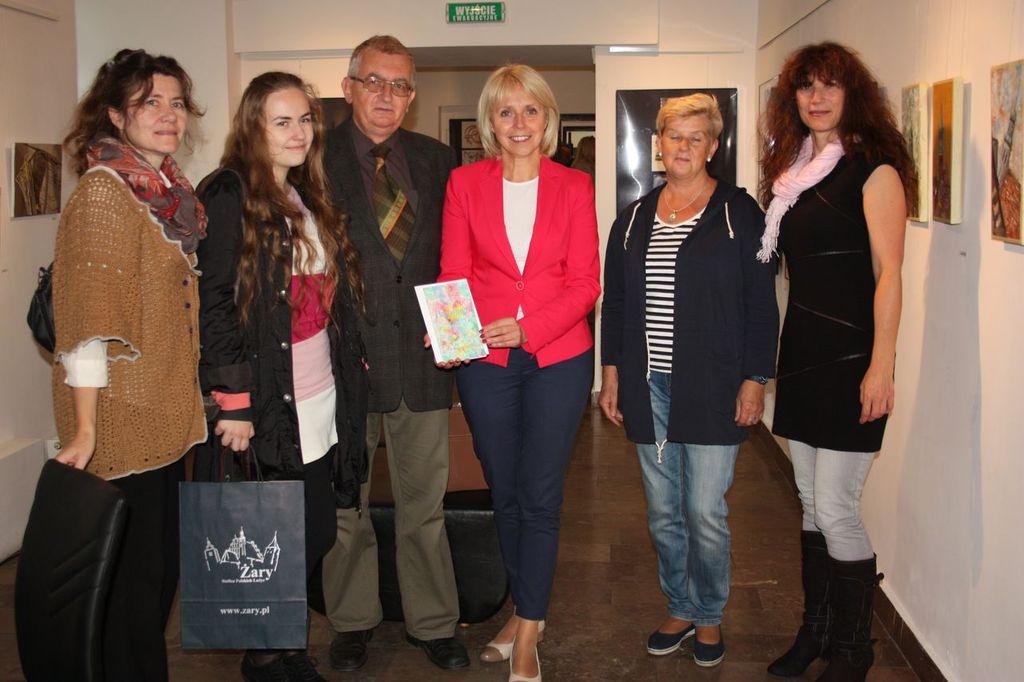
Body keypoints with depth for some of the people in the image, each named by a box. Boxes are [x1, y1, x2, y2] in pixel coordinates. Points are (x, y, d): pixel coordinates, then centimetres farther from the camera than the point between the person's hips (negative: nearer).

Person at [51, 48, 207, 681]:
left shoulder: (172, 190, 10)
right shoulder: (105, 191, -15)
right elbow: (88, 316, -19)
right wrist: (84, 429, -20)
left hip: (168, 411, 8)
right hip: (122, 417, -8)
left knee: (164, 564, 18)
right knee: (134, 576, 3)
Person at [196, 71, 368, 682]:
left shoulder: (311, 199, 15)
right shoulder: (229, 197, -9)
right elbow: (213, 304, -14)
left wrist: (351, 371, 13)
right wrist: (234, 402, -17)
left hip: (323, 401, 7)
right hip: (272, 407, -7)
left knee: (317, 533, 11)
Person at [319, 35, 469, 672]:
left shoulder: (436, 159, 8)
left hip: (421, 352, 3)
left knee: (425, 504, 12)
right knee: (343, 505, 13)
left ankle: (433, 622, 27)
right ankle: (353, 621, 31)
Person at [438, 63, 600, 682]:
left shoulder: (575, 187, 3)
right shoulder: (465, 184, 5)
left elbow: (586, 283, -2)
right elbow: (454, 274, 3)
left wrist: (528, 327, -17)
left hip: (559, 358, -1)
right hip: (485, 360, 1)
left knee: (540, 497, 0)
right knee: (505, 494, 12)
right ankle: (527, 612, 29)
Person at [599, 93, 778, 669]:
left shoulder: (739, 212, -2)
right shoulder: (634, 218, 11)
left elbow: (761, 303, -4)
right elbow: (615, 301, 15)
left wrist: (755, 380, -8)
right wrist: (612, 372, 9)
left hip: (712, 387, -4)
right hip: (648, 386, 4)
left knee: (706, 513, 1)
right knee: (664, 512, 12)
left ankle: (710, 617, 22)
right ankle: (681, 610, 29)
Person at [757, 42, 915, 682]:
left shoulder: (873, 171, -8)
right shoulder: (794, 171, 13)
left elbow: (888, 274, -13)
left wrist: (882, 365, -19)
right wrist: (767, 363, 12)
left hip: (851, 359, -7)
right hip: (802, 354, 7)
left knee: (836, 508, -4)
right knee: (811, 503, 14)